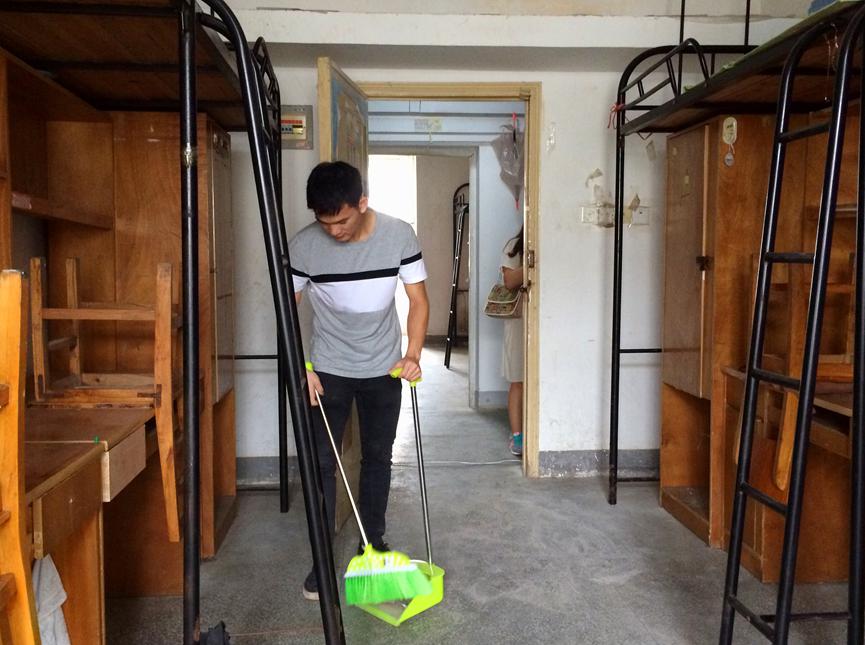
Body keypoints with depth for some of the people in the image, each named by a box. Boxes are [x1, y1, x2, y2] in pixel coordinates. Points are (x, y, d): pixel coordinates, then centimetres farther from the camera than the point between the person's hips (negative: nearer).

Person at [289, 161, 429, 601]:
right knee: (322, 461, 0)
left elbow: (418, 301, -8)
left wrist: (413, 355, -21)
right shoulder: (303, 246, -16)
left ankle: (373, 544, 29)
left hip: (383, 369, 1)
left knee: (377, 457, 12)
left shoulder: (399, 236, -15)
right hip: (328, 370, -1)